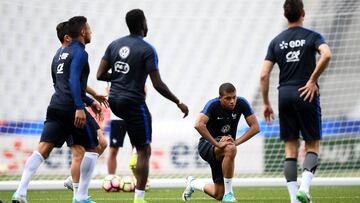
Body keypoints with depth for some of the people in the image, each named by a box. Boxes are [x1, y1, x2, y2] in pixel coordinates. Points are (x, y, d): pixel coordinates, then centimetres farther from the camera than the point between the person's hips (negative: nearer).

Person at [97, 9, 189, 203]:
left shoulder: (114, 44, 5)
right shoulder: (147, 50, -12)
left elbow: (100, 75, 5)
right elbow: (158, 84, -14)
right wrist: (179, 103, -4)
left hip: (114, 101, 6)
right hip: (134, 104, -6)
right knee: (144, 152, 0)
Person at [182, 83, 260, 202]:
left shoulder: (241, 104, -12)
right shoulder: (213, 105, -24)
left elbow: (255, 127, -11)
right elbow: (199, 125, -39)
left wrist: (236, 142, -22)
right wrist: (217, 144, -40)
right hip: (207, 144, -5)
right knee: (230, 149, -41)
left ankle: (192, 183, 37)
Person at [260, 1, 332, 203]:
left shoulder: (276, 41, 8)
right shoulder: (312, 36, -1)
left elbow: (264, 75, 2)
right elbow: (327, 55, -22)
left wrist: (266, 103, 10)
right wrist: (313, 80, -13)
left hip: (285, 95, 3)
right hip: (307, 94, -3)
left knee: (291, 148, 7)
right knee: (312, 146, 5)